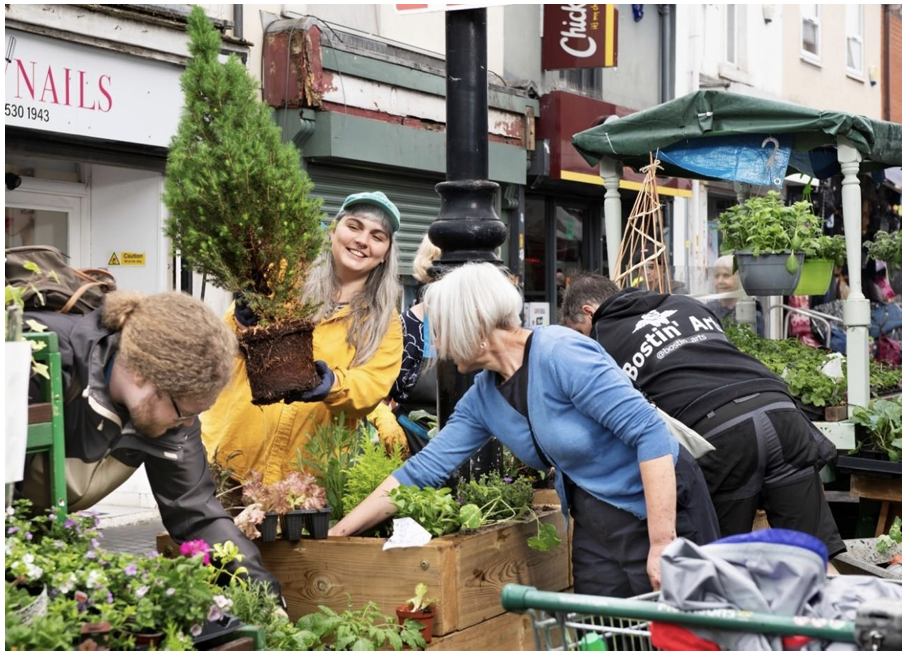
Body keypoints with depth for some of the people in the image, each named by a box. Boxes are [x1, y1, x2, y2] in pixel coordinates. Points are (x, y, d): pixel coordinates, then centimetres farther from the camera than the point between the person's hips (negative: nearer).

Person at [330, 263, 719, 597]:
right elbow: (421, 472, 6)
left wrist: (662, 542, -27)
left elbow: (650, 433, -24)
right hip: (596, 530, 7)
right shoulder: (483, 398, 3)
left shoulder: (559, 355, -21)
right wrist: (337, 534, 3)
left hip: (662, 509, -7)